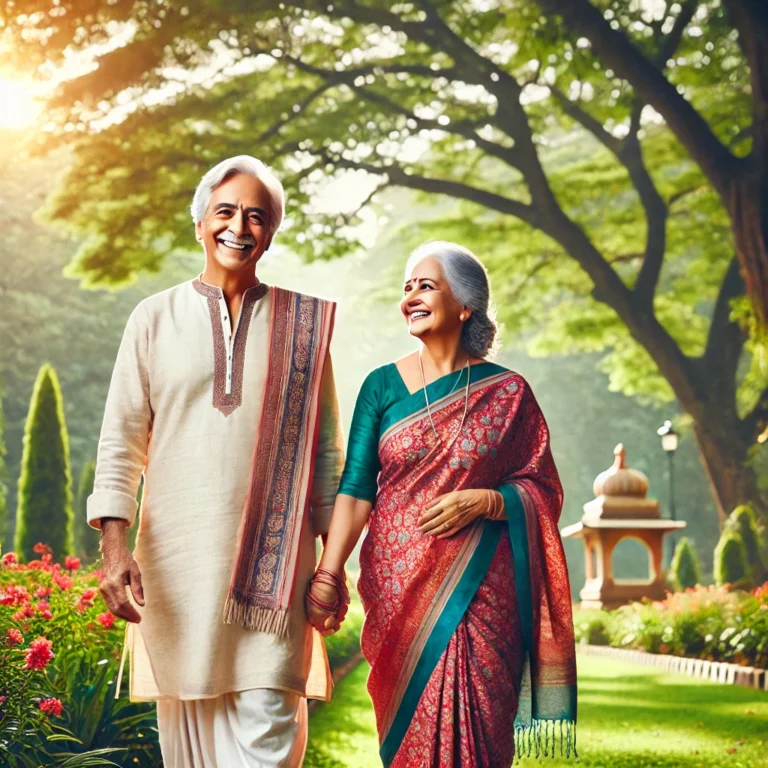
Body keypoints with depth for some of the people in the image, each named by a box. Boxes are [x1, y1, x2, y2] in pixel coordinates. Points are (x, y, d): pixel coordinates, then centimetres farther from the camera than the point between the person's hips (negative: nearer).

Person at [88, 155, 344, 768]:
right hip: (177, 558, 1)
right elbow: (121, 442, 4)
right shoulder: (156, 319, 7)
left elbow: (326, 449, 9)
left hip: (273, 566, 0)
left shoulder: (302, 323, 8)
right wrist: (115, 546, -8)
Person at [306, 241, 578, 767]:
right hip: (400, 588, 1)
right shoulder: (383, 385, 5)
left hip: (480, 592, -1)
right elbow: (355, 488, -2)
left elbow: (542, 489, 3)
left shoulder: (506, 393, 3)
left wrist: (482, 501, -15)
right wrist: (327, 575, -12)